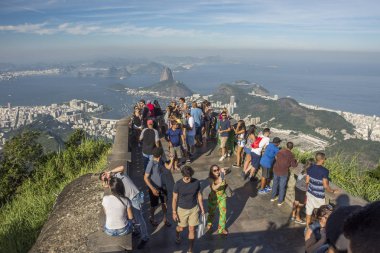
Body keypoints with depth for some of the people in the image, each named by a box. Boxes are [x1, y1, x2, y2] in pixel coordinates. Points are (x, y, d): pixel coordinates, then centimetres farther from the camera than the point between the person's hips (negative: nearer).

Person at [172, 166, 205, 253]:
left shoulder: (197, 182, -15)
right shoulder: (178, 184, -21)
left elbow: (199, 195, -1)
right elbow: (175, 199, -11)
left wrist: (202, 208, 6)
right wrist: (174, 212, -7)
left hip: (194, 209, 1)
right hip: (182, 210, -1)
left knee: (192, 229, 9)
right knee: (181, 228, 18)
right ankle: (177, 235, 54)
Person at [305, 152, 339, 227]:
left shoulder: (310, 168, -5)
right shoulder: (324, 171, -23)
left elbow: (307, 181, 2)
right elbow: (325, 186, -21)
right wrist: (333, 191, -3)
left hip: (310, 193, 5)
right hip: (319, 195, -5)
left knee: (309, 209, 17)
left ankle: (307, 226, 30)